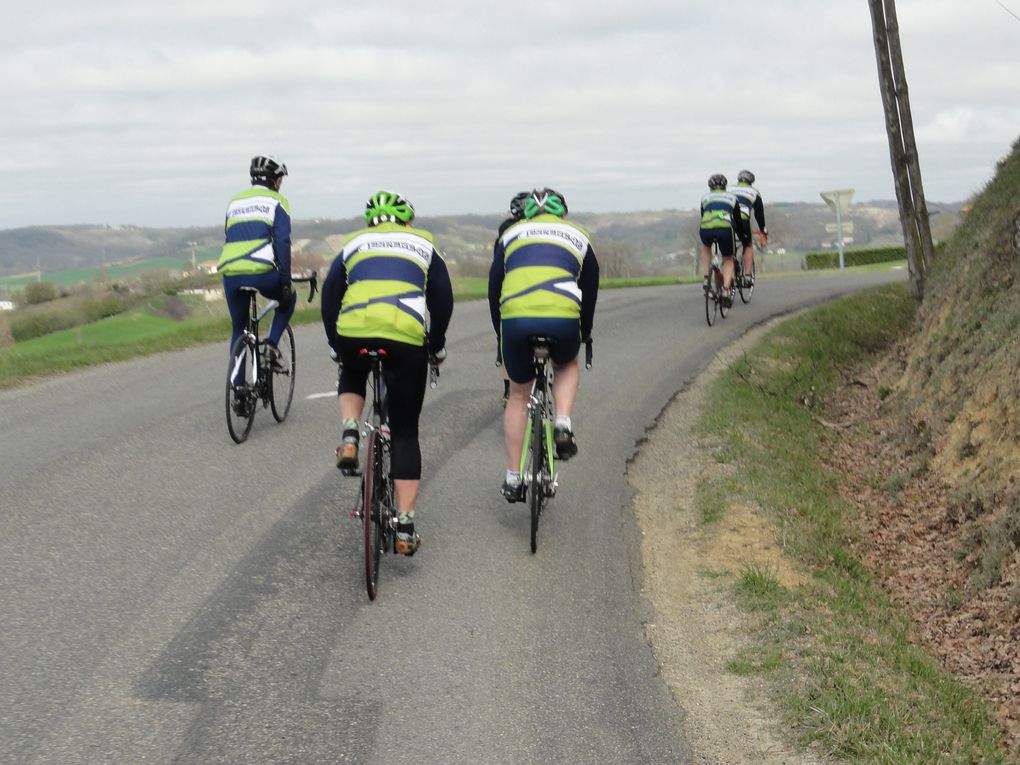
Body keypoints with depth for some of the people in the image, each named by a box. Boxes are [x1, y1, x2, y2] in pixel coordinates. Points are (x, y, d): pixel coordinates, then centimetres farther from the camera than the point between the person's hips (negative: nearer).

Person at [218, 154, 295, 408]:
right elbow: (282, 243, -4)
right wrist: (286, 282, -4)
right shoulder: (276, 201, 7)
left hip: (230, 273, 5)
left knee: (238, 332, 19)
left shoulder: (234, 201, 25)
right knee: (288, 299, 29)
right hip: (262, 272, -4)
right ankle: (271, 345, 9)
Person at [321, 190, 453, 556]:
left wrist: (335, 343, 28)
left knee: (352, 376, 38)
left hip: (354, 331, 1)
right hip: (406, 336, -1)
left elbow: (329, 295, 18)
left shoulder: (354, 243, 25)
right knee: (405, 432, 10)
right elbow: (443, 299, 16)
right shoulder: (424, 243, 23)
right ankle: (405, 527, 5)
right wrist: (437, 345, 28)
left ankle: (349, 438, 10)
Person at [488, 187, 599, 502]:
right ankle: (563, 425, 7)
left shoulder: (510, 234, 26)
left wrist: (500, 333, 36)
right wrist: (585, 335, 42)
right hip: (563, 319, 0)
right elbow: (590, 291, 30)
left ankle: (513, 479, 21)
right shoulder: (578, 236, 26)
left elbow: (493, 288, 25)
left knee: (518, 396, 20)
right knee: (567, 366, 33)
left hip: (516, 318, 1)